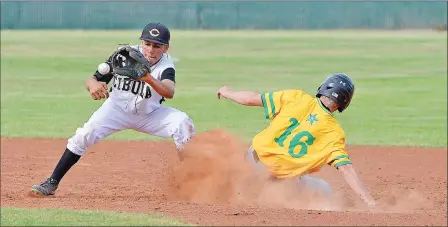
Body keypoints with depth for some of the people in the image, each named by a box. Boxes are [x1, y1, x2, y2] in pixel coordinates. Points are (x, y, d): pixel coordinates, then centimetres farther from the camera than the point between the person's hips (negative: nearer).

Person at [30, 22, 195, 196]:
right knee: (85, 134, -22)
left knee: (183, 123, -23)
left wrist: (148, 78, -64)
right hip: (118, 108, 0)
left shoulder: (166, 66, -23)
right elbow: (91, 80, -16)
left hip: (150, 114, 0)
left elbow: (169, 92, -45)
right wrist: (93, 85, -42)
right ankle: (52, 183, -13)